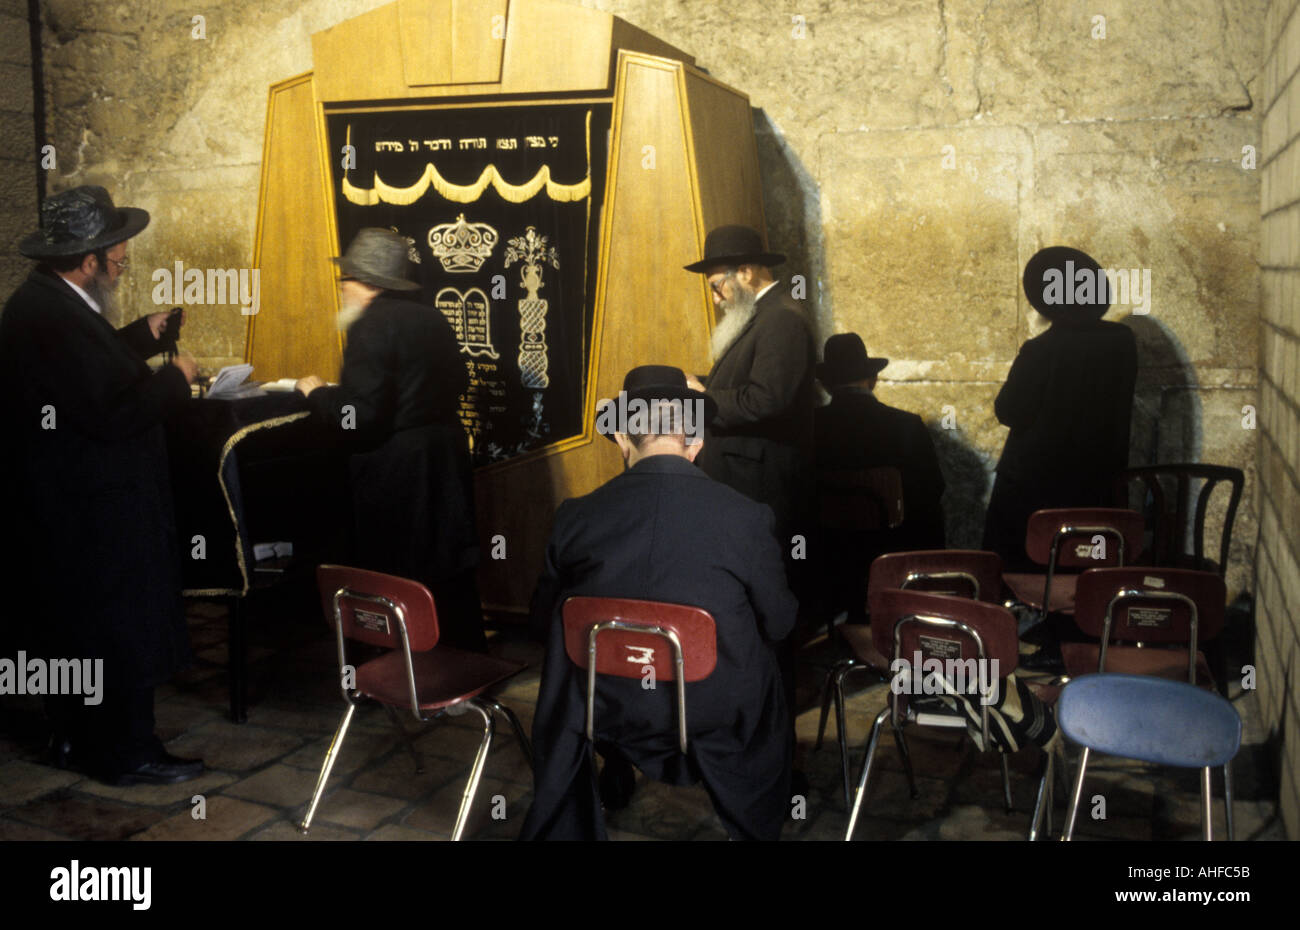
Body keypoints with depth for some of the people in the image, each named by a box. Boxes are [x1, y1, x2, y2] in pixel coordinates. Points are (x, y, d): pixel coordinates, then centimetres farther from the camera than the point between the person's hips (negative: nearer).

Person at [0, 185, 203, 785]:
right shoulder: (52, 319, -25)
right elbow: (111, 412, -27)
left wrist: (143, 335, 13)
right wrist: (175, 380, -14)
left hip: (70, 506, 11)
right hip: (91, 515, -11)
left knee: (79, 627, 21)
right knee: (122, 631, 1)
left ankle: (76, 739, 34)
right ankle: (126, 755, 13)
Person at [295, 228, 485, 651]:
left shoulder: (372, 326, -15)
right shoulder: (433, 319, 9)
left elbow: (360, 418, -22)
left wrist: (316, 393, -4)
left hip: (395, 474, -8)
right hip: (447, 461, 8)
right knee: (452, 581, 16)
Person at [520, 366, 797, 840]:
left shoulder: (576, 517, -10)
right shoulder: (746, 517, -15)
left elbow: (544, 617, 4)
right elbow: (778, 622, -2)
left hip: (606, 707, 1)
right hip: (716, 709, 0)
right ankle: (756, 828, 47)